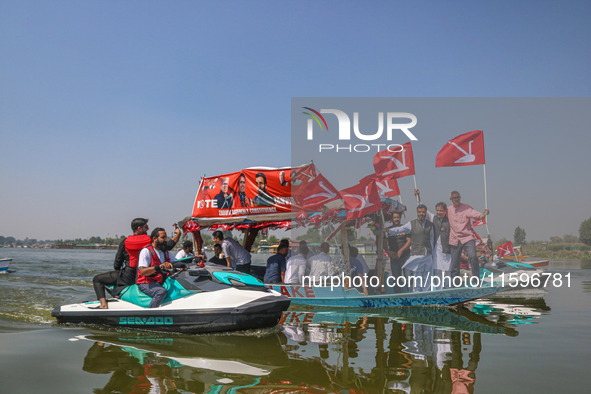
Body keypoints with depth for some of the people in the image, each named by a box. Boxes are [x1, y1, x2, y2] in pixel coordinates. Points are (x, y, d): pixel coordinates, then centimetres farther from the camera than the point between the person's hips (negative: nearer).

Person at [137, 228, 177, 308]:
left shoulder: (166, 252, 17)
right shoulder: (146, 251, -9)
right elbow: (142, 272, -21)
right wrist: (159, 267, -35)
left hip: (162, 283, 8)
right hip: (146, 284, -8)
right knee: (162, 291, -35)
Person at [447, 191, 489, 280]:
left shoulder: (466, 207, 0)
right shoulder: (448, 210, 7)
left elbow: (477, 215, -13)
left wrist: (484, 214, -34)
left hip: (467, 238, -3)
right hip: (455, 240, 3)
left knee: (473, 257, -23)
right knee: (454, 264, 6)